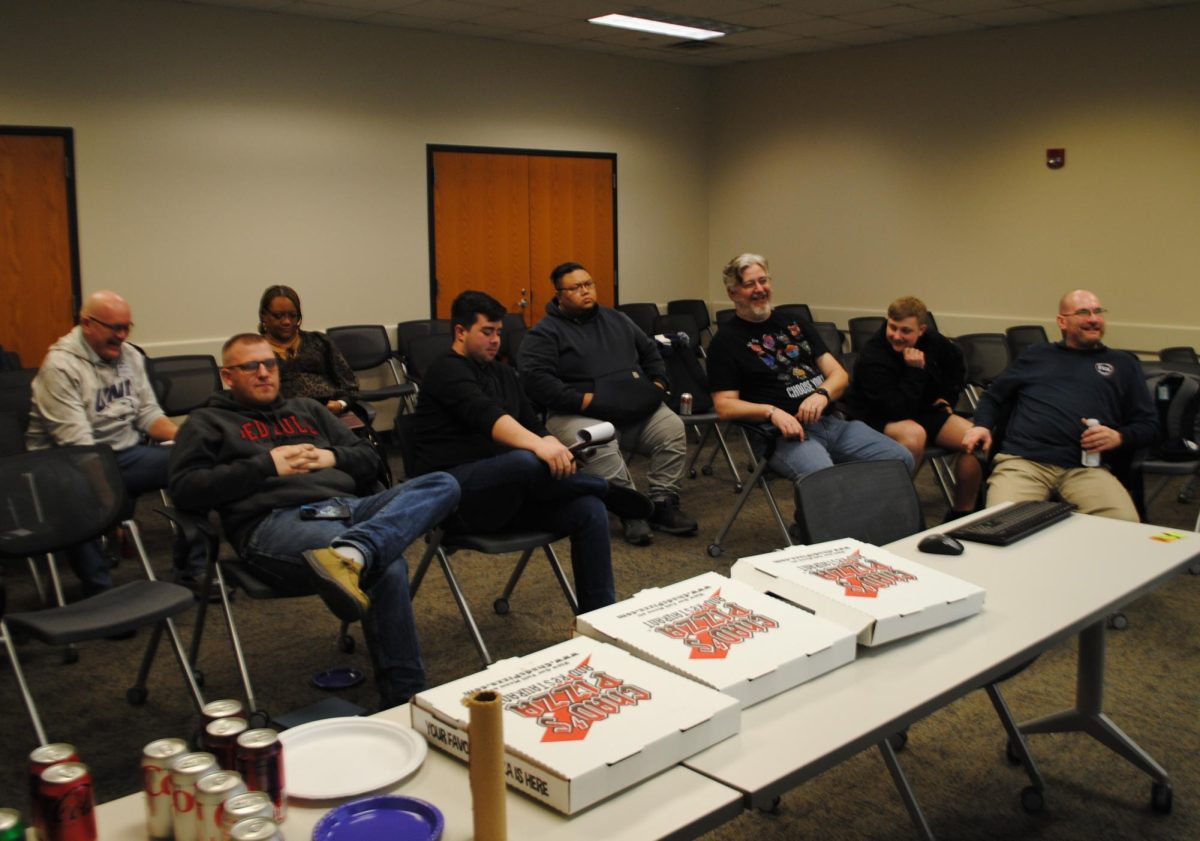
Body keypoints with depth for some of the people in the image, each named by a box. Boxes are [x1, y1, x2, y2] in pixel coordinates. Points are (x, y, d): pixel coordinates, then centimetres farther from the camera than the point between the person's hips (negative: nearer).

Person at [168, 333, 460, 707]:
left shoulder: (306, 409, 34)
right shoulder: (208, 422, 20)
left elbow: (369, 458, 30)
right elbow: (185, 487, 1)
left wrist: (332, 457, 7)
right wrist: (267, 465, -4)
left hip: (348, 506, 6)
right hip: (274, 520, -6)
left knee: (443, 484, -24)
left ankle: (352, 552, -46)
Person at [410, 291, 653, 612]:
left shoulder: (503, 373, 20)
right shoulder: (447, 372, -7)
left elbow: (532, 424, 12)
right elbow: (486, 416, -26)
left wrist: (555, 448, -12)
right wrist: (538, 445, -43)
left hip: (507, 492, 8)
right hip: (455, 491, -7)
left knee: (589, 509, -17)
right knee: (526, 461, -38)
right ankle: (604, 488, -9)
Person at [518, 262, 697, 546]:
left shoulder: (617, 320, 21)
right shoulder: (545, 332, 0)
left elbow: (650, 352, 31)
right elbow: (535, 378, -13)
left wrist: (658, 383, 12)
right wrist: (581, 400, -18)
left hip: (637, 410, 5)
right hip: (579, 415, -5)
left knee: (672, 428, -18)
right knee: (600, 448, -36)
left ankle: (662, 505, -10)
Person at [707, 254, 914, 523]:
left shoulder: (795, 325, 22)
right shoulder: (726, 341, 6)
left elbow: (839, 375, 17)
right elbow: (725, 406, -2)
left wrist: (822, 395, -6)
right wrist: (771, 412, -18)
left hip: (831, 422, 6)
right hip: (784, 434, -6)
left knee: (901, 459, -15)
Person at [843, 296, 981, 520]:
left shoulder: (933, 341, -3)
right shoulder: (872, 359, -24)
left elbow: (957, 367, 23)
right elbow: (898, 410, -30)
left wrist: (948, 397, 12)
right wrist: (915, 371, -32)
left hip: (925, 410, 7)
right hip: (878, 420, -7)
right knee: (914, 434, -40)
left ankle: (962, 513, 2)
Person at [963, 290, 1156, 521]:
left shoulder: (1122, 363, 24)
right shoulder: (1037, 355, 26)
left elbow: (1148, 422, 20)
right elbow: (995, 396, 28)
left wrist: (1119, 437, -1)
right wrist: (982, 425, 7)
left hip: (1086, 468, 1)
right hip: (1023, 461, -1)